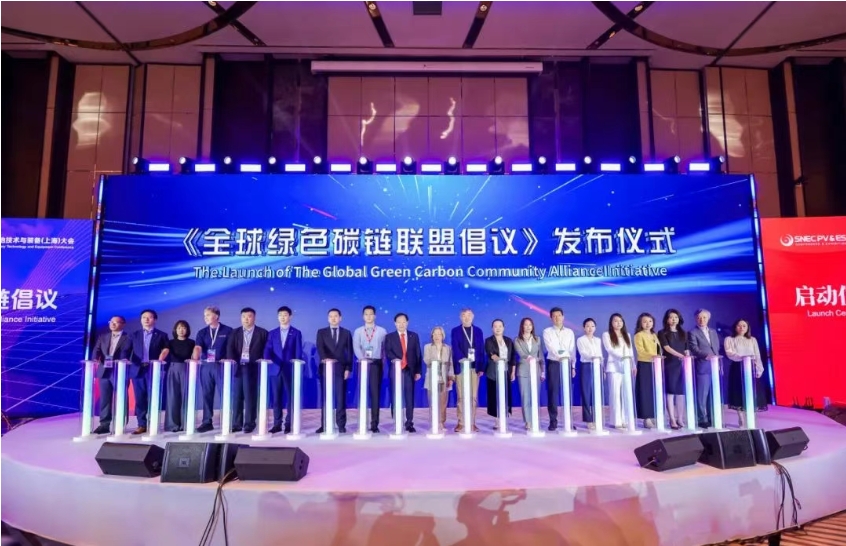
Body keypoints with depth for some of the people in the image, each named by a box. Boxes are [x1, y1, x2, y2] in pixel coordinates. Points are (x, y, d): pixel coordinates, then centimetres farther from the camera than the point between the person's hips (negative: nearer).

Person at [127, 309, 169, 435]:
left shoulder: (161, 335, 8)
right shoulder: (135, 335, 16)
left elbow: (165, 350, 0)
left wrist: (160, 361, -15)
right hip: (137, 369, 3)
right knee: (139, 398, 4)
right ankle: (142, 425, 9)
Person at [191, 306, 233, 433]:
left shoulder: (227, 331, 2)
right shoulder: (202, 332, 10)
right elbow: (198, 347, -5)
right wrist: (195, 358, -24)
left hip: (221, 365, -3)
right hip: (205, 365, 4)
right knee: (207, 394, 7)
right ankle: (207, 422, 14)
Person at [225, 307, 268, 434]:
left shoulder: (262, 333, 6)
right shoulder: (235, 332, 13)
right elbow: (230, 348, 1)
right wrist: (231, 360, -16)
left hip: (252, 368, -3)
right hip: (238, 367, 3)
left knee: (250, 396, -2)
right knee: (237, 396, 5)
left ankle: (249, 423, 4)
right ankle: (237, 423, 11)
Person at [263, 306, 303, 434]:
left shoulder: (296, 333, 5)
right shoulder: (272, 333, 12)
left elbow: (298, 352, 1)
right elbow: (268, 349, 4)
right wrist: (267, 360, -17)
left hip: (290, 369, -2)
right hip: (275, 369, 2)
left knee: (291, 397, 1)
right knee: (276, 398, 5)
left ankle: (289, 424, 8)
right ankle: (277, 424, 12)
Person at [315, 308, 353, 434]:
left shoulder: (346, 333, 9)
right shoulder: (321, 332, 7)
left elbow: (349, 352, 6)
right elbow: (320, 347, -9)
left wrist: (348, 368, -4)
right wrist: (325, 358, -30)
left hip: (340, 368, 0)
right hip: (325, 367, 0)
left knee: (341, 397, 0)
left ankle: (341, 424, 6)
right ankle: (324, 424, 11)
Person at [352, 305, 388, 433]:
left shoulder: (382, 331, 8)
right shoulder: (358, 331, 8)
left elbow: (385, 349, 6)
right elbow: (356, 347, -5)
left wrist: (383, 364, -3)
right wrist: (362, 358, -23)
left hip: (376, 364, -1)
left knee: (375, 393, -2)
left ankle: (374, 424, 0)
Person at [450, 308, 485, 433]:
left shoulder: (478, 331, 11)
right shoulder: (455, 331, 4)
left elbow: (481, 350, 8)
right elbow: (455, 349, -7)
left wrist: (481, 367, 0)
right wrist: (462, 359, -24)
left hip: (474, 368, 2)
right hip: (461, 367, -2)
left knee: (474, 396, 4)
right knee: (461, 397, 1)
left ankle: (472, 423, 11)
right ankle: (461, 423, 7)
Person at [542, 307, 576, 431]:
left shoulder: (569, 332, 11)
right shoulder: (547, 332, 2)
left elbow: (572, 350, 9)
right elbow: (551, 347, -13)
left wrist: (573, 366, 3)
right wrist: (560, 357, -29)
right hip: (553, 364, -2)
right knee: (553, 392, -2)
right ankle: (553, 420, 3)